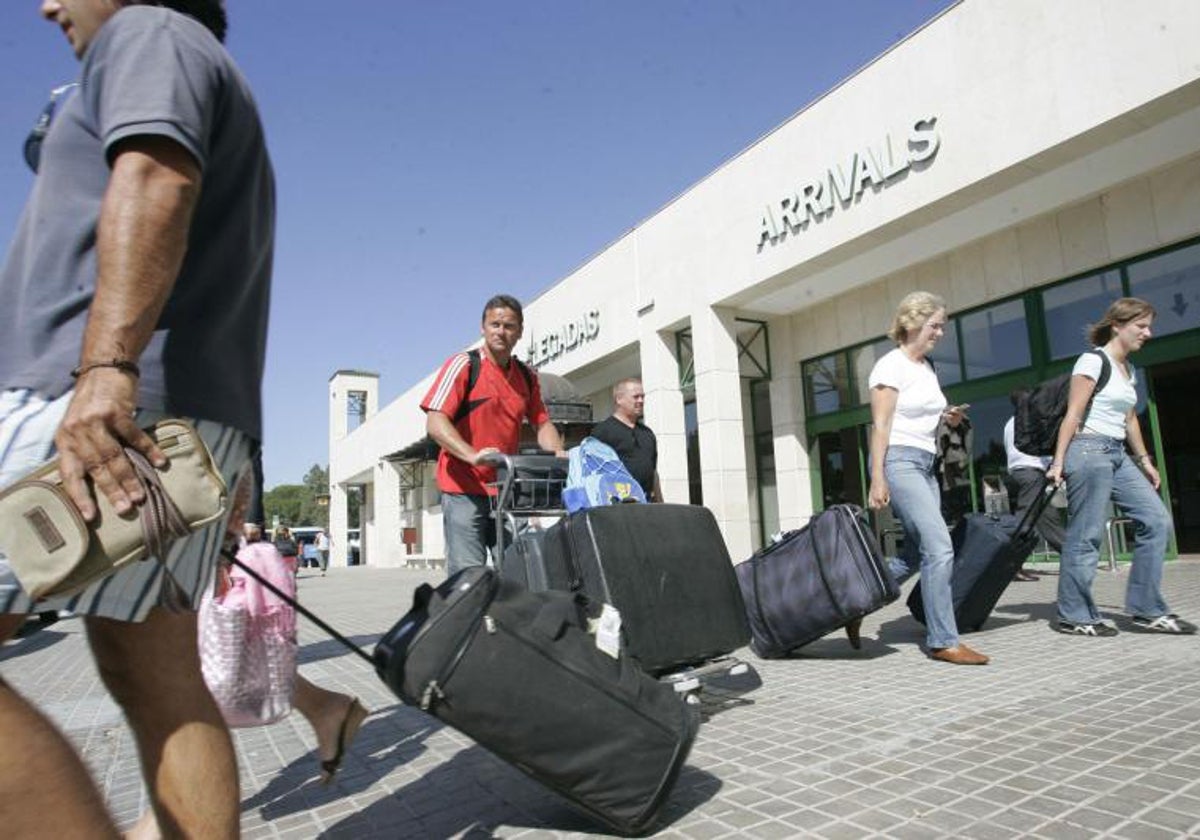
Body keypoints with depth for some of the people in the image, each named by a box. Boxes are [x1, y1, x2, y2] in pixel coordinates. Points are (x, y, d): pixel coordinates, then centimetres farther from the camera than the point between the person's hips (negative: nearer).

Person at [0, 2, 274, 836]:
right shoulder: (224, 109, 33)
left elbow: (155, 181, -16)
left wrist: (106, 369, -27)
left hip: (119, 407, -9)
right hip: (179, 422, 10)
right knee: (158, 683, 8)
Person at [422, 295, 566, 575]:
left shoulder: (527, 377, 13)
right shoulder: (462, 365, -4)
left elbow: (542, 423, 16)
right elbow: (435, 423, -12)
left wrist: (559, 454, -6)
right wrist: (473, 455, -28)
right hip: (464, 489, -5)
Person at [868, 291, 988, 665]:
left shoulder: (927, 367, 17)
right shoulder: (891, 365, -7)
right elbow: (880, 425, -13)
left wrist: (947, 417, 5)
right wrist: (877, 478, -18)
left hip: (925, 464, 9)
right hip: (899, 461, -9)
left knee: (917, 553, 7)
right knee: (939, 547, -14)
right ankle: (944, 642, -6)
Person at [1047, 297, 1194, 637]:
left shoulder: (1129, 370, 18)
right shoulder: (1093, 361, -7)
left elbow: (1130, 420, 23)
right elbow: (1072, 415, -13)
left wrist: (1144, 461, 22)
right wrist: (1058, 462, -16)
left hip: (1119, 455, 9)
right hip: (1089, 450, -9)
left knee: (1157, 521, 3)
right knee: (1085, 536, -6)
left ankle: (1147, 609, 12)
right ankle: (1073, 616, 5)